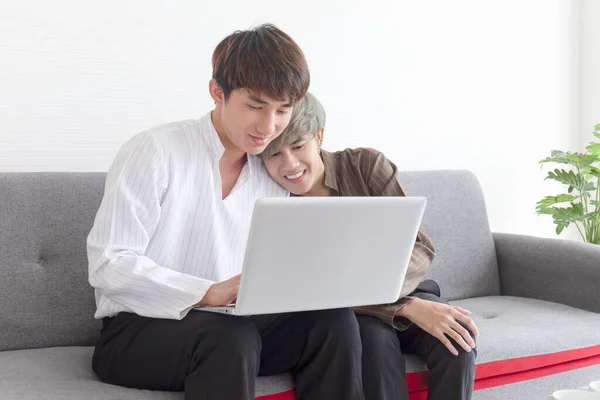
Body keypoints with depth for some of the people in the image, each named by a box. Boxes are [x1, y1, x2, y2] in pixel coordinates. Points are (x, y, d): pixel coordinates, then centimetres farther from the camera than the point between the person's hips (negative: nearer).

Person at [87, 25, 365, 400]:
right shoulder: (155, 151, -12)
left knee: (334, 320, -17)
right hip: (138, 331, -5)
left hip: (227, 326, 6)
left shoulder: (273, 176, 7)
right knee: (231, 336, -35)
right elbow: (108, 264, -18)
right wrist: (210, 293, -30)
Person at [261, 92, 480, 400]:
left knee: (457, 338, -29)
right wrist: (407, 307, -31)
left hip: (404, 290, 1)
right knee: (375, 335, -35)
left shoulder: (367, 165, -11)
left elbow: (419, 247, -12)